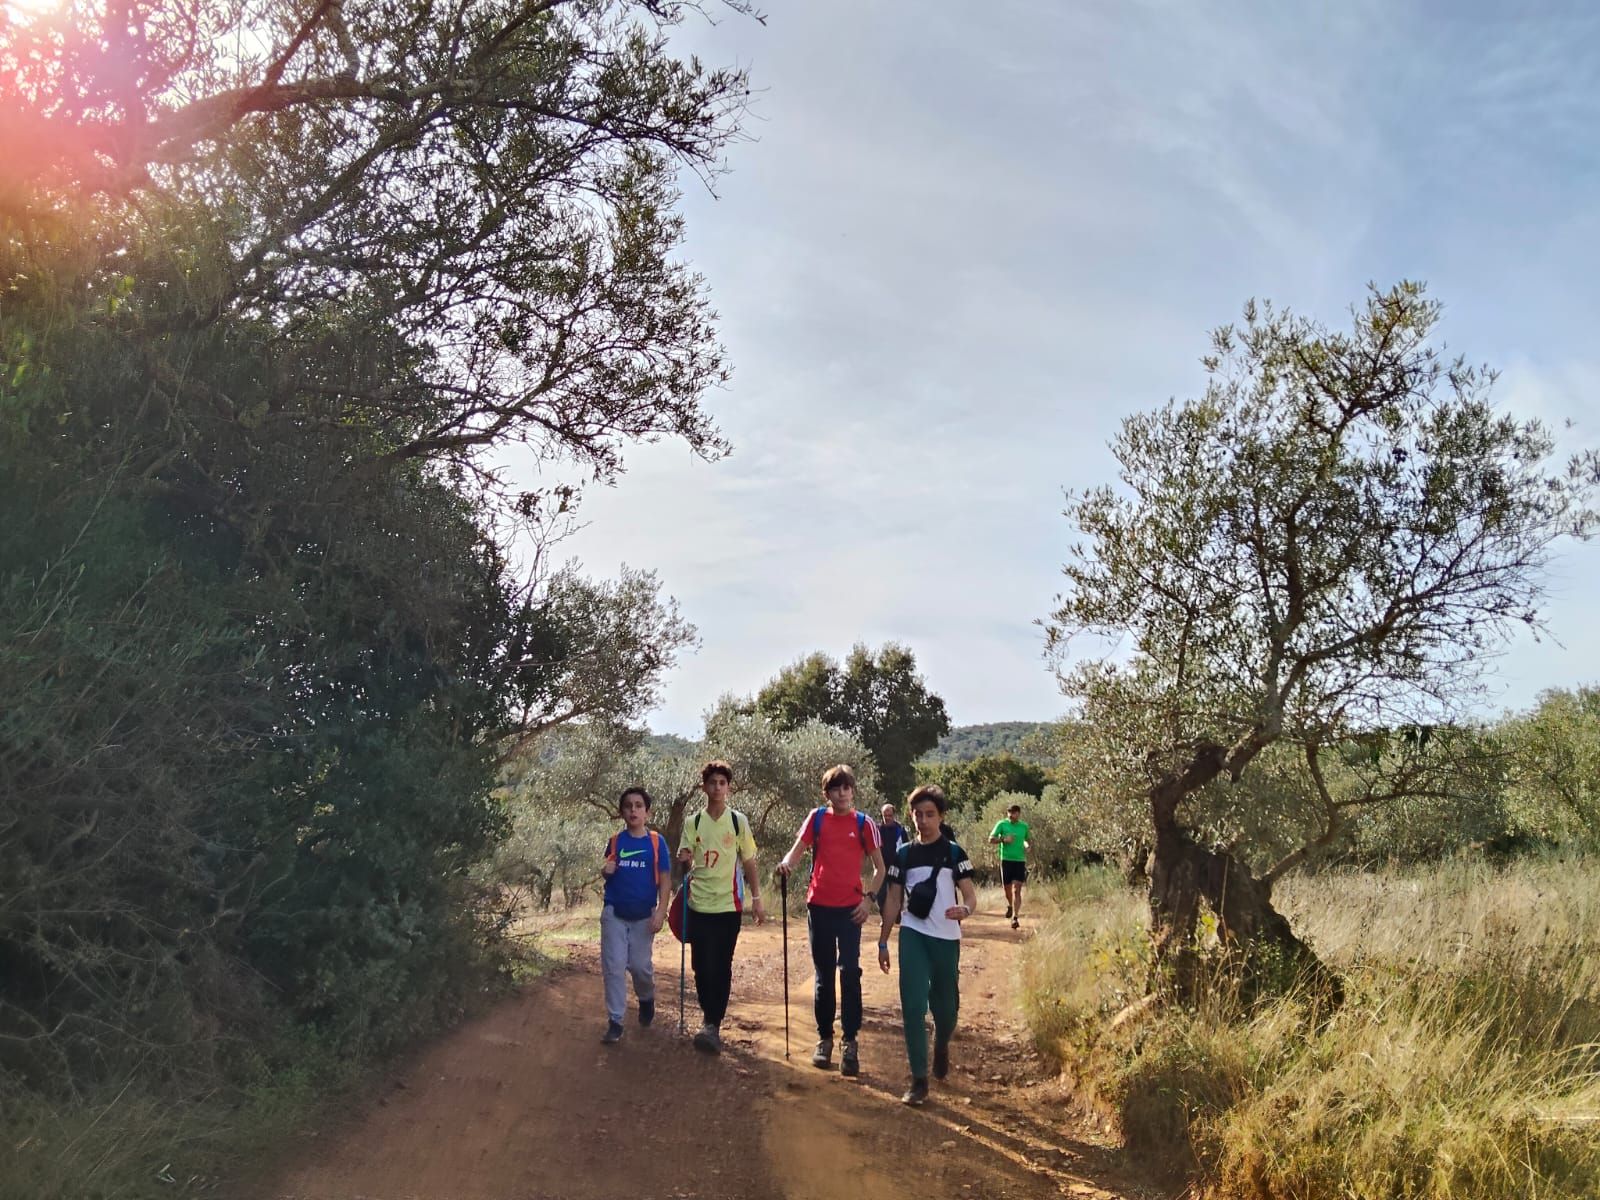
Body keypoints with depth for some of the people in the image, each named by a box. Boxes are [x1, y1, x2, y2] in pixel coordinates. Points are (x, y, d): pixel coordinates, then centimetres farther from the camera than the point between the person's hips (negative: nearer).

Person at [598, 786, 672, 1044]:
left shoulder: (656, 841, -6)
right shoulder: (615, 840, 1)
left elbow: (665, 879, -5)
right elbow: (607, 873, 13)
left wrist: (661, 911, -13)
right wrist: (605, 870, -11)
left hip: (643, 915, -2)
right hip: (614, 913, 2)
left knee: (640, 965, 6)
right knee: (613, 967, -1)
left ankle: (647, 1000, 37)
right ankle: (614, 1022, 7)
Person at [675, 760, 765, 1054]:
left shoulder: (739, 821, 0)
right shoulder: (693, 822, 4)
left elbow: (749, 863, 5)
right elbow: (685, 863, 7)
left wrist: (757, 899, 2)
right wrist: (685, 860, -17)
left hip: (729, 904, -1)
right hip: (698, 904, 2)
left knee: (721, 966, -2)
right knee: (701, 965, 2)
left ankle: (713, 1024, 3)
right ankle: (710, 1020, 15)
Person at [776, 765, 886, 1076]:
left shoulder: (863, 823, 0)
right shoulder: (817, 818, 4)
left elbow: (879, 867, 4)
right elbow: (798, 850, 0)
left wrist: (869, 898, -8)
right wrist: (787, 862, -22)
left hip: (850, 908, -2)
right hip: (819, 906, 2)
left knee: (850, 974, -8)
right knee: (823, 975, 10)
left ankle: (850, 1042, -2)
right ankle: (824, 1039, 20)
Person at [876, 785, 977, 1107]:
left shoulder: (954, 853, 0)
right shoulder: (904, 854, 6)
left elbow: (971, 896, -3)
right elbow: (893, 900, 10)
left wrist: (965, 909, -27)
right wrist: (882, 941, 7)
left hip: (946, 939, -1)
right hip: (912, 937, 1)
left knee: (945, 1007, 8)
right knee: (913, 1007, -8)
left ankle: (941, 1045, 41)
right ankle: (919, 1080, 1)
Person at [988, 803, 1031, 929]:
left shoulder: (1024, 826, 5)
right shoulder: (1002, 824, -3)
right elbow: (991, 839, -4)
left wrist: (1027, 845, 0)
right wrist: (1003, 839, -20)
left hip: (1020, 861, 0)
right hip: (1006, 860, 0)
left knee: (1017, 890, -10)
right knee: (1007, 888, 12)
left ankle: (1015, 917, -11)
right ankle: (1010, 906, 43)